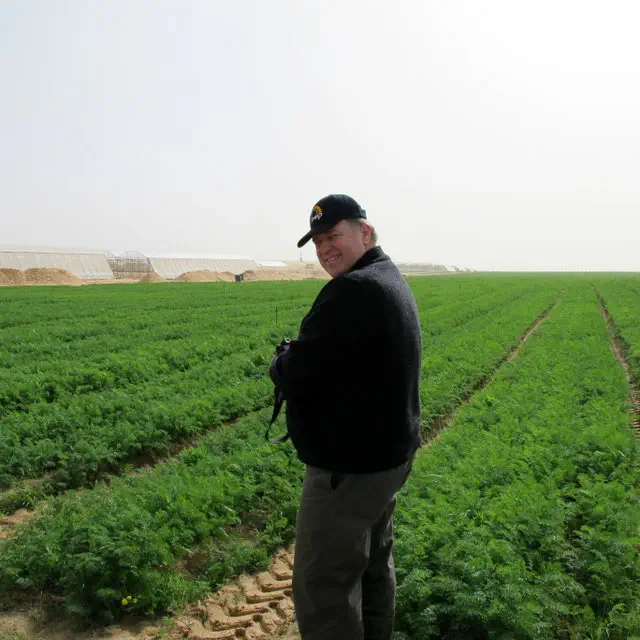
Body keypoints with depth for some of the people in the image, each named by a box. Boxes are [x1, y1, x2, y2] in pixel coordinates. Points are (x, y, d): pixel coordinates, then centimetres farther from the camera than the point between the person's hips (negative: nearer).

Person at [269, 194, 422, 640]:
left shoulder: (355, 290, -24)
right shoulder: (392, 281, 10)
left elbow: (299, 376, -24)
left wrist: (281, 364, -2)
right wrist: (300, 361, 2)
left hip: (351, 464, -10)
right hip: (386, 452, 10)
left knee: (323, 586, 2)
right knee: (373, 565, 24)